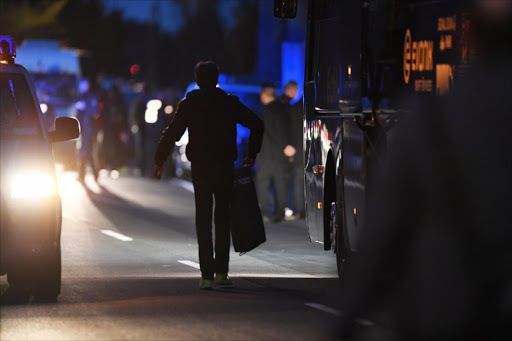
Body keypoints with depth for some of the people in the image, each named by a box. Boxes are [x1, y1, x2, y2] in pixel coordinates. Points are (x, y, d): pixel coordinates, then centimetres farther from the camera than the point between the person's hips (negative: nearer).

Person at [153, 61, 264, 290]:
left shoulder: (188, 105, 1)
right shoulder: (230, 103, 2)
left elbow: (171, 134, -1)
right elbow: (256, 125, -2)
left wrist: (159, 161, 9)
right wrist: (251, 155, 6)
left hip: (200, 168, 0)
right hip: (225, 168, 0)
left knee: (203, 220, 3)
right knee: (222, 219, 13)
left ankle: (207, 275, -6)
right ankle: (221, 271, 11)